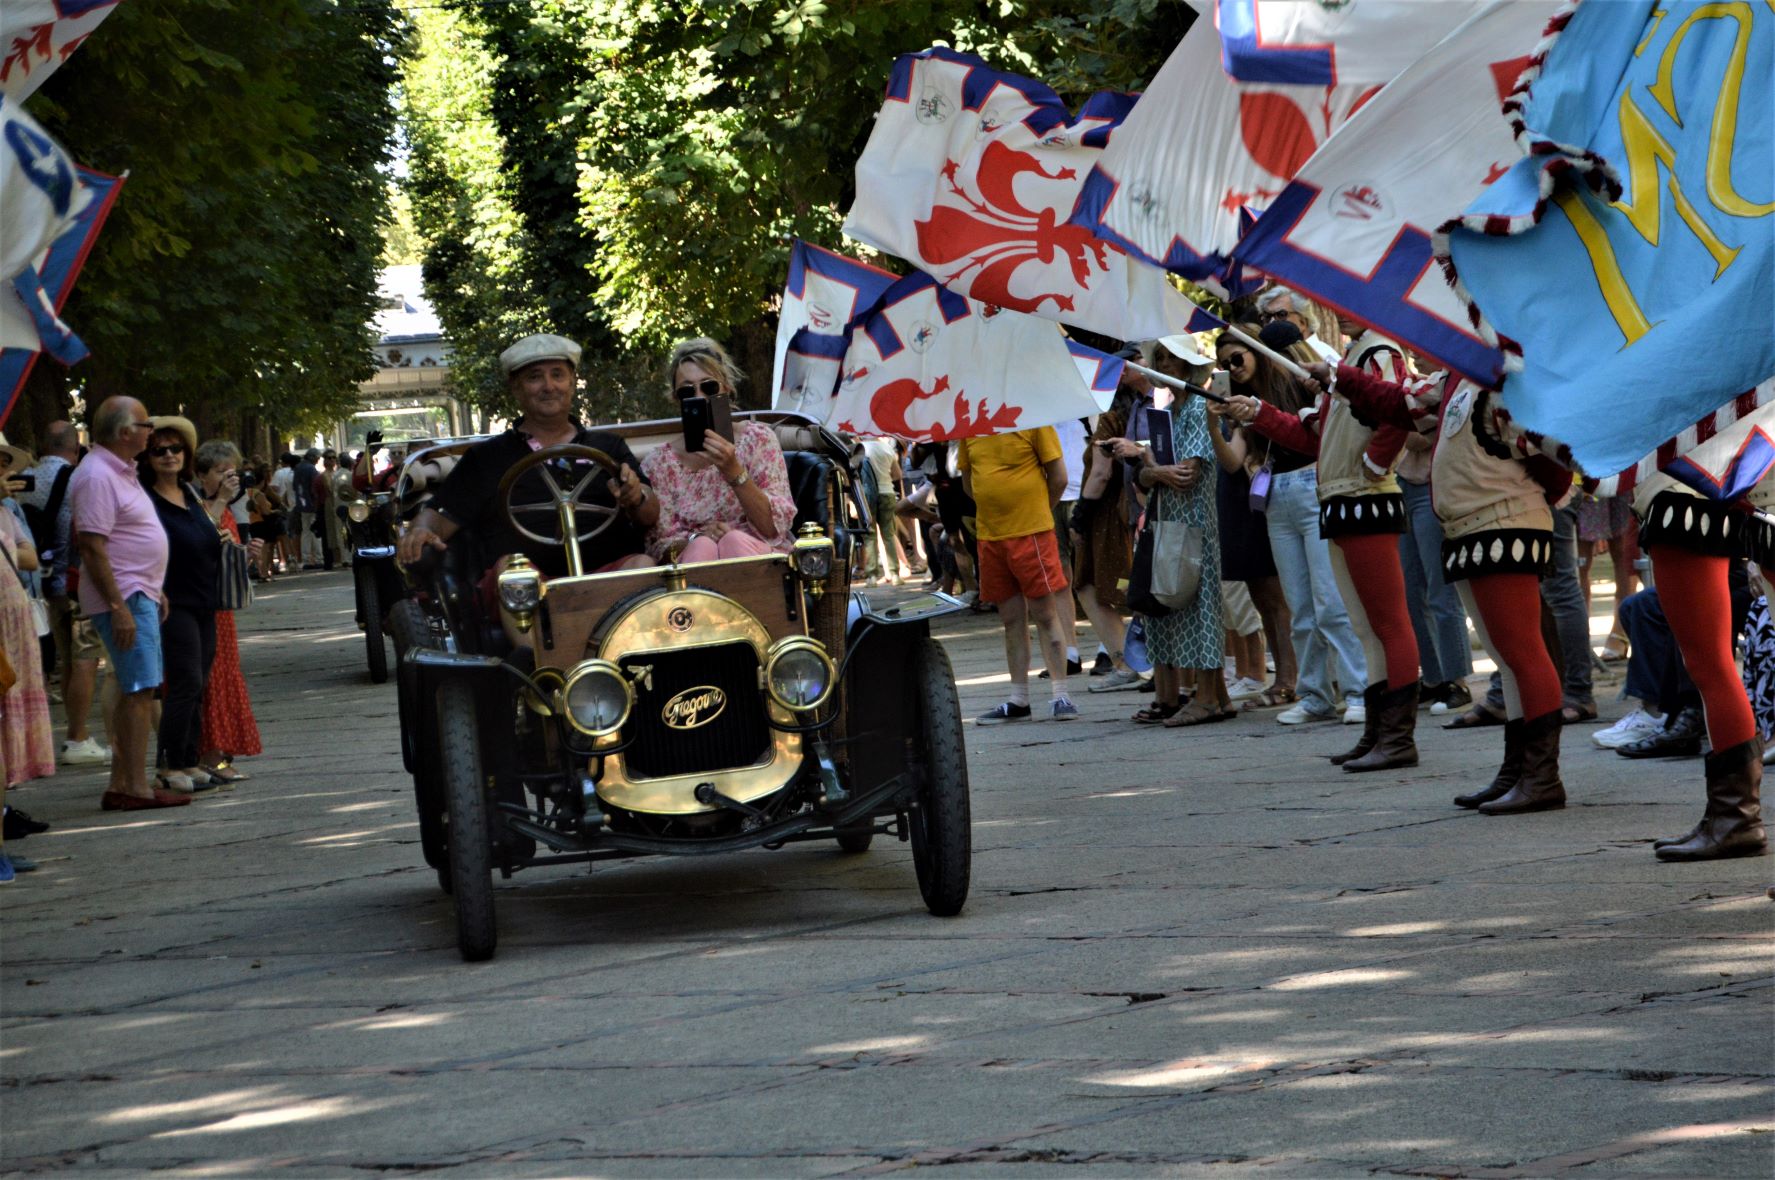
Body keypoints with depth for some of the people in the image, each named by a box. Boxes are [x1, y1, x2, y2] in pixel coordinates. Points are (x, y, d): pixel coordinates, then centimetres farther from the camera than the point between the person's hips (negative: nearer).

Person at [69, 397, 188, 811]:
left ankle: (121, 784, 15)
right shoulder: (97, 476, -17)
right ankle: (135, 787, -10)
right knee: (139, 691, -11)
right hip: (123, 598, -10)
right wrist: (118, 606, -24)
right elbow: (92, 547, -22)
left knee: (136, 691, 11)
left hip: (140, 594, 11)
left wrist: (154, 590, 24)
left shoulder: (121, 472, 16)